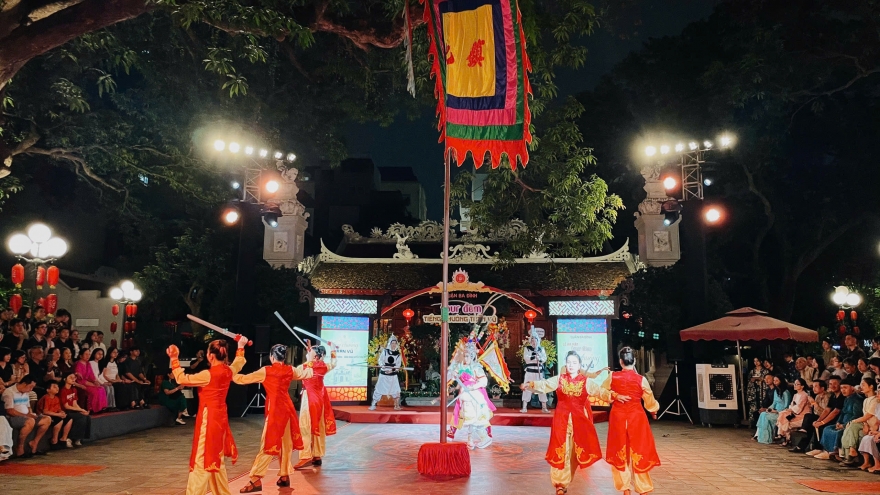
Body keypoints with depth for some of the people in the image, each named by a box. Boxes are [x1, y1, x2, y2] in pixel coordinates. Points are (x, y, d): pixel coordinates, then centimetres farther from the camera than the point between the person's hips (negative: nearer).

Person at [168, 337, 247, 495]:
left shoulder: (208, 375, -20)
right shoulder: (228, 371, 1)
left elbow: (182, 379, -16)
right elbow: (238, 363, 25)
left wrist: (174, 359, -13)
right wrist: (241, 347, 37)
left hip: (208, 419, -8)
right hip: (221, 418, 8)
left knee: (202, 460, -4)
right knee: (216, 459, 19)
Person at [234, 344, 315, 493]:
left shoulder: (266, 371, -8)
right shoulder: (290, 370, 5)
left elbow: (244, 379, -4)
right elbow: (307, 373, 21)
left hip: (275, 409, -5)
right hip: (287, 408, 5)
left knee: (269, 443, -6)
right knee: (285, 443, 14)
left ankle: (256, 480, -7)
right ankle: (285, 476, 21)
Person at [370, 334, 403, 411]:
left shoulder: (398, 354, 1)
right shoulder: (385, 351, -1)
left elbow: (398, 365, -4)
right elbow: (380, 360, -2)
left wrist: (392, 369, -21)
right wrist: (383, 366, -21)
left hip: (393, 375, 1)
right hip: (383, 374, -1)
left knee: (396, 390, -3)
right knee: (379, 389, -3)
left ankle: (397, 406, 12)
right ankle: (373, 405, 6)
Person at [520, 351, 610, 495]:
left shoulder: (586, 381, -1)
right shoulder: (559, 379, 0)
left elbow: (600, 392, -9)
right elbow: (543, 385, -11)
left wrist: (614, 396, -26)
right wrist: (529, 385, -29)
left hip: (579, 420, 1)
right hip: (562, 419, -1)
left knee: (575, 451, 9)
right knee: (561, 451, -2)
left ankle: (566, 480, 29)